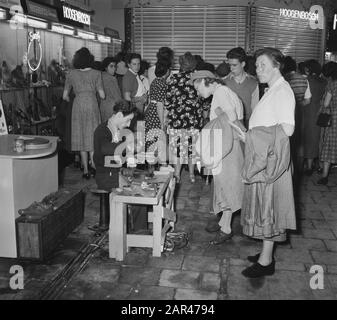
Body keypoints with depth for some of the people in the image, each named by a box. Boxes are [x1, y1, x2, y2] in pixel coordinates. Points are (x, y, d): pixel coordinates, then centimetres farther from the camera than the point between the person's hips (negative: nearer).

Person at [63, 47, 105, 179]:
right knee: (92, 135, 10)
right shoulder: (96, 73, 0)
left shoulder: (71, 74, 4)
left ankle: (86, 169, 8)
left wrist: (70, 99, 27)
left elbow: (65, 96, 7)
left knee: (81, 135, 7)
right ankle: (93, 162, -5)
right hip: (92, 104, -1)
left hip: (78, 105, 1)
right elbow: (102, 95, -1)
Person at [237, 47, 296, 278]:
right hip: (262, 157, 10)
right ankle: (266, 254, 27)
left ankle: (266, 262, 10)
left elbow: (287, 129, -24)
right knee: (265, 207, 15)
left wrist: (252, 135, -19)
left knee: (268, 208, -2)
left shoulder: (282, 91, -15)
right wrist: (250, 135, 7)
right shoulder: (272, 90, 15)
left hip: (271, 159, -10)